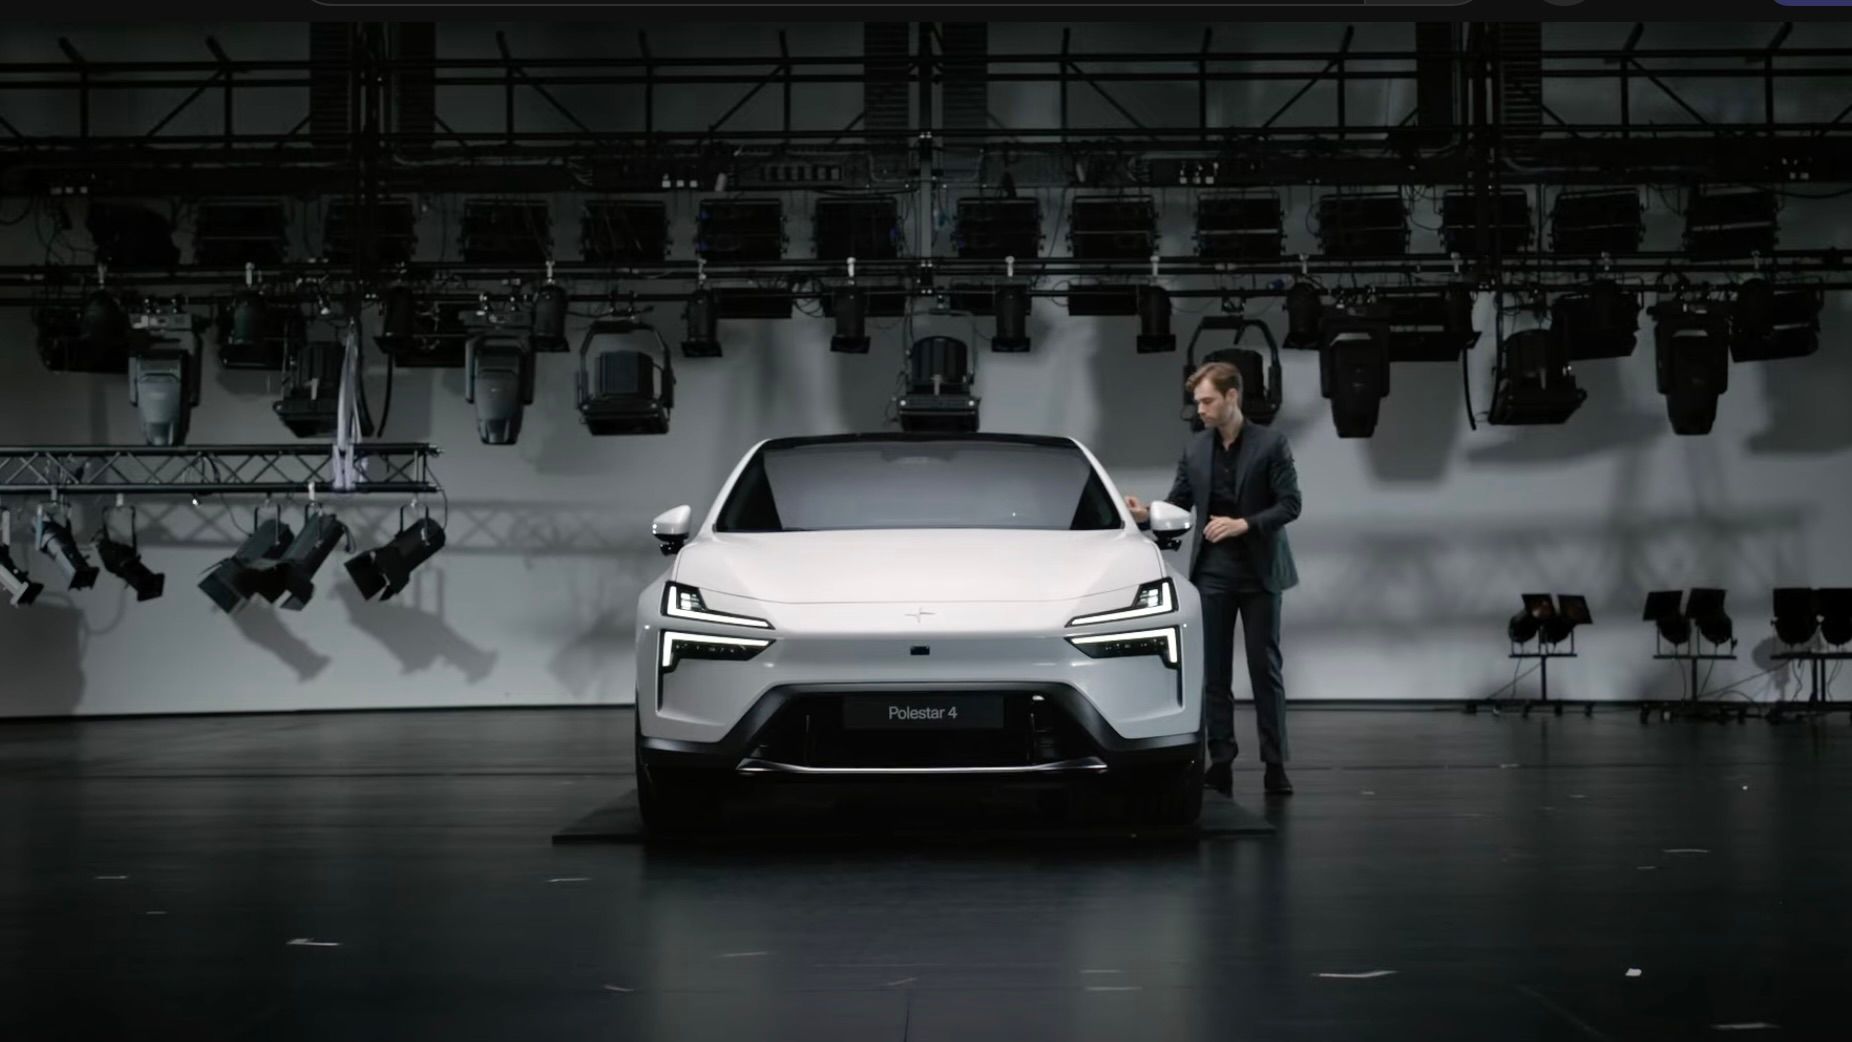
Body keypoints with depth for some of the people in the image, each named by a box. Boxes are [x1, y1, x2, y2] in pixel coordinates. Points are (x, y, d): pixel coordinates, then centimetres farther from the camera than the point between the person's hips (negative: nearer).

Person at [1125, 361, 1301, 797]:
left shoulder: (1271, 444, -6)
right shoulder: (1194, 450, 6)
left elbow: (1290, 504, -10)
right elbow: (1178, 504, 6)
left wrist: (1244, 524, -21)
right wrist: (1147, 514, -14)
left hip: (1259, 573, -3)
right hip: (1212, 574, 3)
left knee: (1265, 669, 1)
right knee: (1214, 672, 3)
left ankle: (1275, 764, 5)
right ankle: (1221, 763, 7)